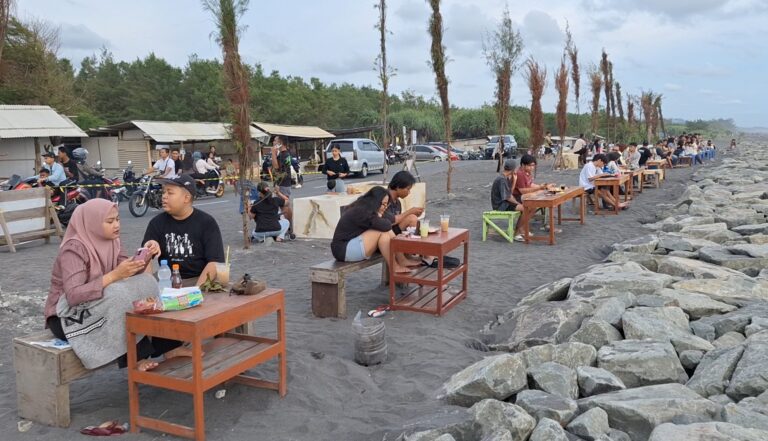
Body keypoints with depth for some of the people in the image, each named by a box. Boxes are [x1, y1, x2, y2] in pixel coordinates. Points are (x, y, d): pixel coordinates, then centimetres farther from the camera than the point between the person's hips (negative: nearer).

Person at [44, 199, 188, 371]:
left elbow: (132, 274, -4)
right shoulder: (74, 248, -20)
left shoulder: (112, 241, 1)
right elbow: (73, 295, -30)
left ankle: (166, 345, -11)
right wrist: (115, 275, -33)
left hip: (100, 307, 7)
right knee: (119, 296, -32)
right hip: (68, 316, -7)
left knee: (146, 283, -13)